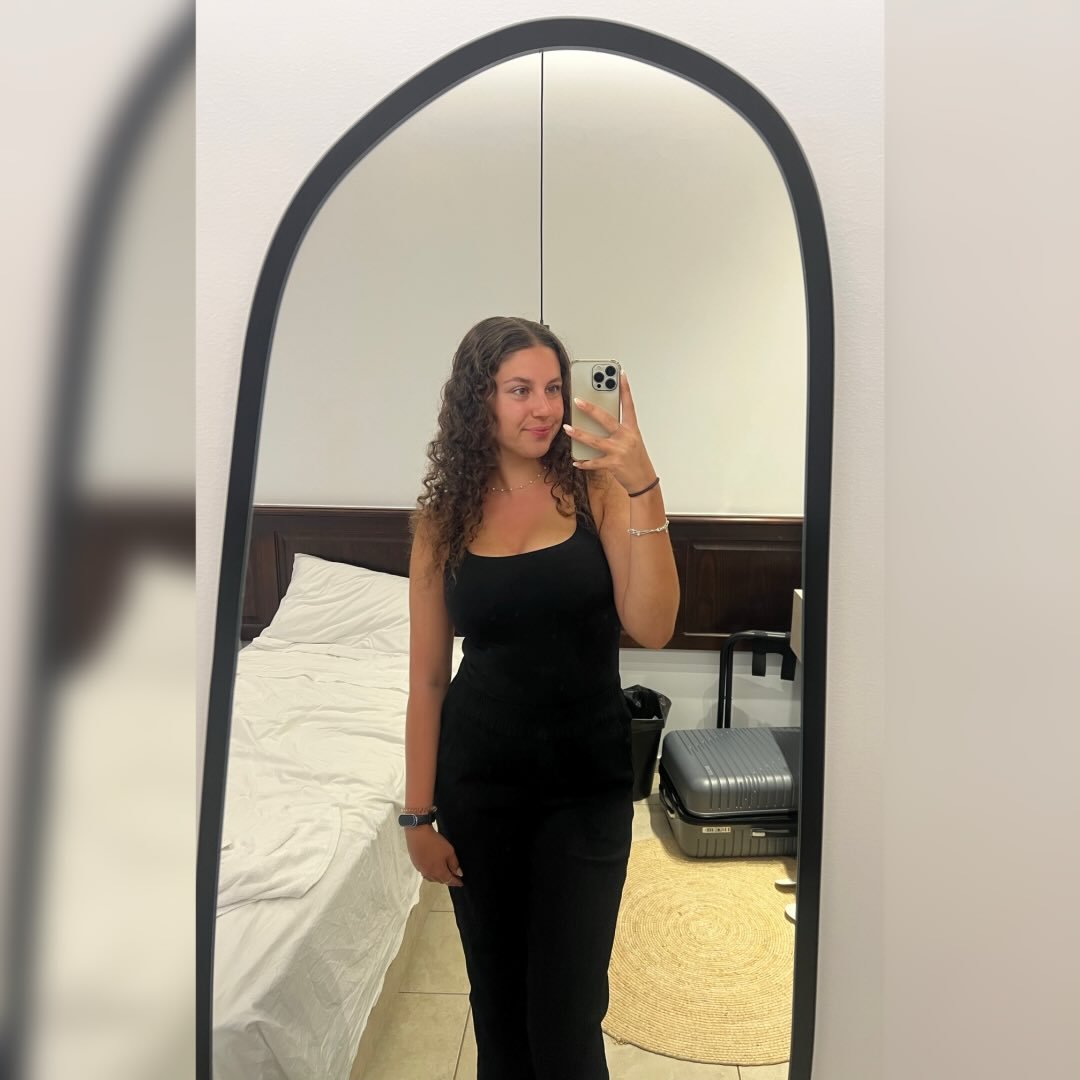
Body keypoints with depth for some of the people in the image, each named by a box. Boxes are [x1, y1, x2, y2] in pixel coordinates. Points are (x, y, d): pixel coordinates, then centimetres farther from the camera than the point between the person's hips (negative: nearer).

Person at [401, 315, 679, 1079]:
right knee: (495, 999, 18)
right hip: (479, 782, 2)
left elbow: (652, 630, -17)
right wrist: (419, 813, 1)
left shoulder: (597, 492, -6)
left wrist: (644, 488, -26)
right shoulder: (443, 517, -2)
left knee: (566, 1014, 4)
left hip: (588, 783, -1)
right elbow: (428, 676, 0)